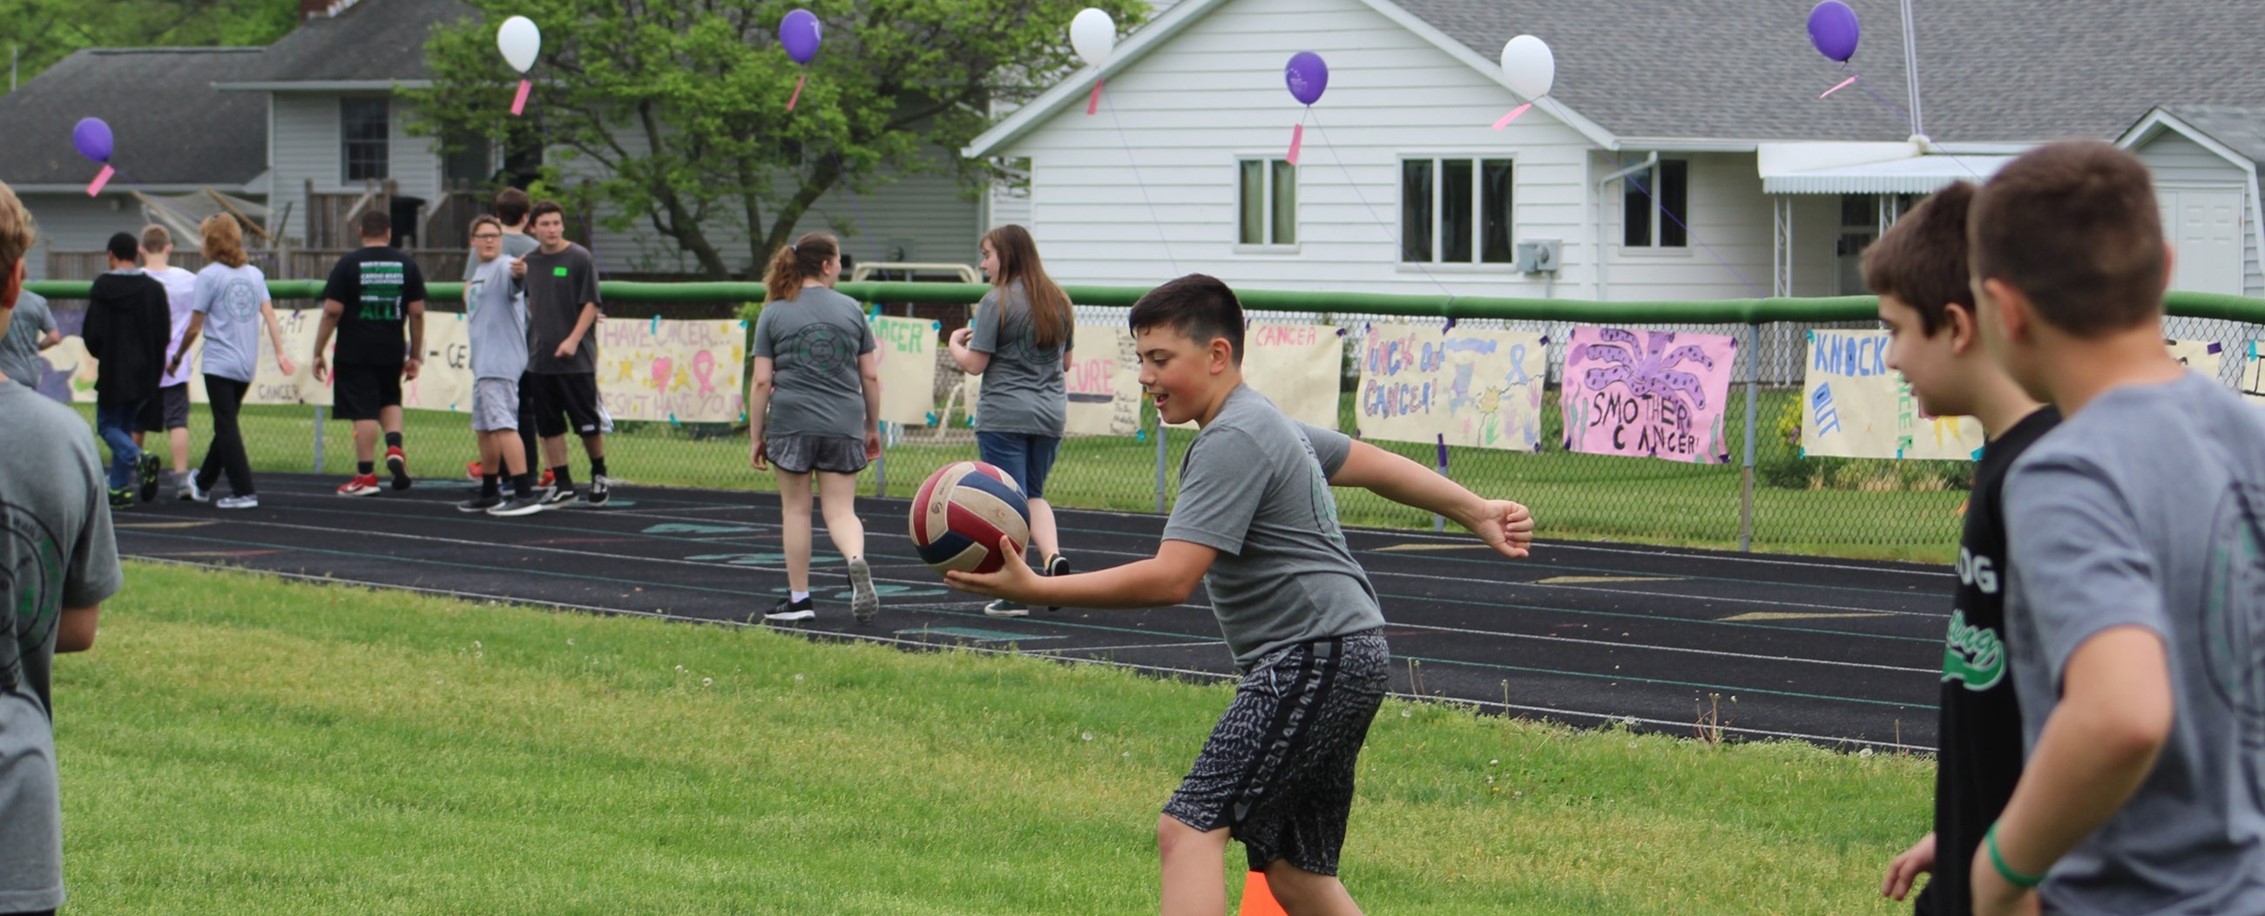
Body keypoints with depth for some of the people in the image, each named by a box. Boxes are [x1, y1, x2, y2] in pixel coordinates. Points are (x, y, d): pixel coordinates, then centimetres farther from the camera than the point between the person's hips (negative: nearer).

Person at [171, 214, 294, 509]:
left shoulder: (209, 276, -8)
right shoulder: (255, 274, 9)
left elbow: (194, 328, -6)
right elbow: (269, 315, 1)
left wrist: (176, 359, 5)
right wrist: (280, 353, -2)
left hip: (219, 364, -6)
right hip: (248, 364, 6)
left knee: (226, 427, -2)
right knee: (226, 425, 17)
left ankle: (244, 491, -8)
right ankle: (202, 483, 33)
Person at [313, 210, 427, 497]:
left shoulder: (349, 263, -4)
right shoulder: (406, 263, 5)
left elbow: (331, 311, -9)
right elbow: (417, 312, 4)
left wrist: (318, 353, -2)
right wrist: (416, 355, 11)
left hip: (355, 352, -3)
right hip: (392, 351, 3)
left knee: (363, 412, -1)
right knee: (390, 400, 23)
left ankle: (366, 475, 0)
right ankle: (395, 448, -1)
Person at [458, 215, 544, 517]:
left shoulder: (504, 267, -12)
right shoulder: (478, 274, 19)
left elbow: (515, 279, -37)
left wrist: (520, 273, -57)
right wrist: (468, 291, 16)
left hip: (500, 364, -10)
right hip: (483, 364, 10)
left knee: (502, 424, -16)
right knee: (483, 428, 17)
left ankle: (525, 494, -20)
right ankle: (489, 494, 28)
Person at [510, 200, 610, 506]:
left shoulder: (580, 258, -5)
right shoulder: (529, 262, 10)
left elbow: (591, 303, -7)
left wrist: (573, 339, -17)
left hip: (576, 358, -5)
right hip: (539, 358, 5)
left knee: (587, 423, -1)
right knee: (549, 425, 5)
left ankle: (599, 475, 19)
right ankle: (562, 485, 12)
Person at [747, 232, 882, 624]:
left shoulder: (773, 313, 2)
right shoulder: (851, 310, 7)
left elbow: (761, 381, -2)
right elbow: (870, 376, 8)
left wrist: (755, 436, 4)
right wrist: (873, 427, 19)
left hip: (791, 422, -1)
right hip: (843, 424, 1)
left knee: (796, 509, 10)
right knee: (841, 510, 3)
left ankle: (799, 598, 14)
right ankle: (857, 562, -28)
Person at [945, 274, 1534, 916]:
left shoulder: (1232, 442, -14)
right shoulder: (1270, 423, 18)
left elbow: (1170, 580, -22)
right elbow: (1376, 465, 29)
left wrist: (1036, 590, -24)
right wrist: (1476, 512, 39)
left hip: (1312, 658, -11)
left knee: (1190, 829, -19)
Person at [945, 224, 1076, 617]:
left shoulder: (997, 302, -11)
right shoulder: (1057, 301, 9)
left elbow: (974, 364, -11)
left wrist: (955, 343, 8)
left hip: (1004, 415, -6)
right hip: (1051, 412, 6)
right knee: (1034, 493, 18)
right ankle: (1053, 556, -8)